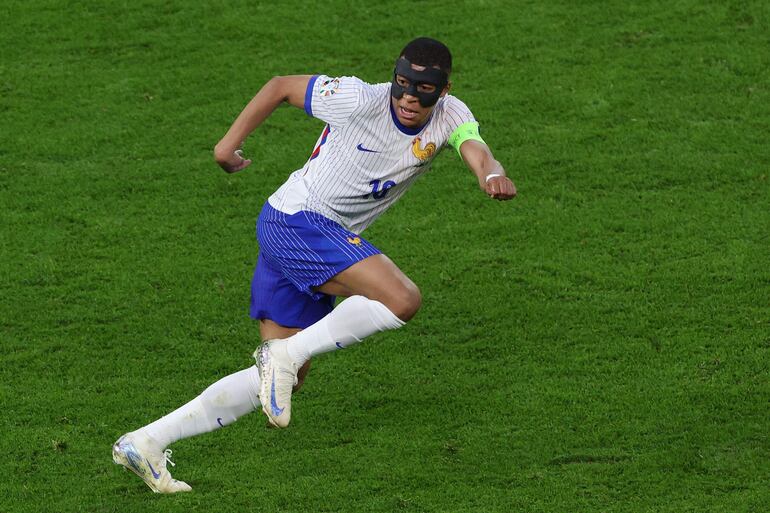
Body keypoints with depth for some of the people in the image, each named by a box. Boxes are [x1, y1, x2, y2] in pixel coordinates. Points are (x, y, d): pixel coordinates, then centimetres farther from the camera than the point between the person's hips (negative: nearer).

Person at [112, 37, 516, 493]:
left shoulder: (448, 115, -3)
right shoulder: (359, 100, -17)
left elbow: (474, 148, -23)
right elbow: (282, 86, -3)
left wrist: (491, 174, -47)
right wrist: (230, 144, 2)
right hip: (296, 220, -7)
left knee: (285, 381, 7)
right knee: (402, 299, -26)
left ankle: (146, 443, 8)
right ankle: (287, 354, -17)